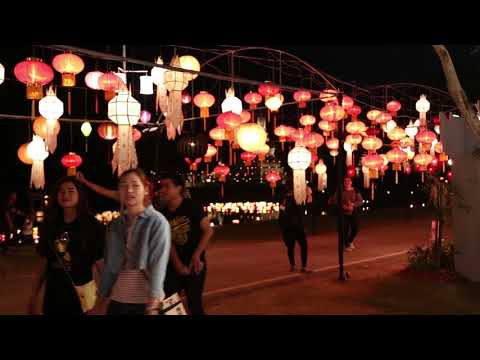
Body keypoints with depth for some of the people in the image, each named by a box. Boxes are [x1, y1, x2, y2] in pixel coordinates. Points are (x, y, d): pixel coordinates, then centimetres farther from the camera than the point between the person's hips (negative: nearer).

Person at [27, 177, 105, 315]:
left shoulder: (92, 226, -8)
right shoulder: (49, 225, 5)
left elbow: (101, 264, -9)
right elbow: (44, 264, 9)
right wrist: (34, 295, 9)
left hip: (80, 297, -4)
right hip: (53, 297, 4)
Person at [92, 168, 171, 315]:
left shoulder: (157, 222, -9)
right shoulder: (116, 225, 7)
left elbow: (158, 265, -16)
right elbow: (109, 265, 11)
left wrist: (152, 307, -23)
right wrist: (99, 302, 10)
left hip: (145, 301, -4)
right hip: (117, 300, 5)